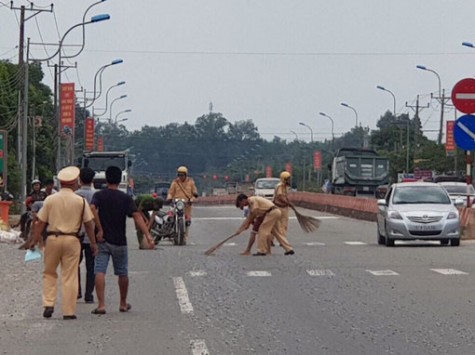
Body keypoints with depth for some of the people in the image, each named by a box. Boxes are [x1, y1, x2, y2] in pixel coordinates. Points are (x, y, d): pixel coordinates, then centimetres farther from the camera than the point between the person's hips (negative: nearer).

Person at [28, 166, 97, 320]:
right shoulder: (80, 201, -2)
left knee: (49, 273, 17)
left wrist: (34, 241, 10)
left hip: (52, 238, 1)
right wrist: (93, 243, 11)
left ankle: (48, 304, 5)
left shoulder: (50, 199, -1)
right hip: (72, 240, -1)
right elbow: (89, 224, 1)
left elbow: (40, 222, 1)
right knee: (70, 276, 4)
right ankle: (69, 311, 5)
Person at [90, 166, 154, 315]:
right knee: (122, 273, 15)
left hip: (102, 241, -1)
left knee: (100, 272, -4)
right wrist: (148, 235, -18)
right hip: (119, 241, 1)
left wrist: (100, 230, -15)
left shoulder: (99, 195, 0)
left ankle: (101, 304, -16)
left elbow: (92, 209, -20)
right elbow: (136, 216, -12)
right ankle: (123, 303, 27)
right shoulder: (125, 198, -1)